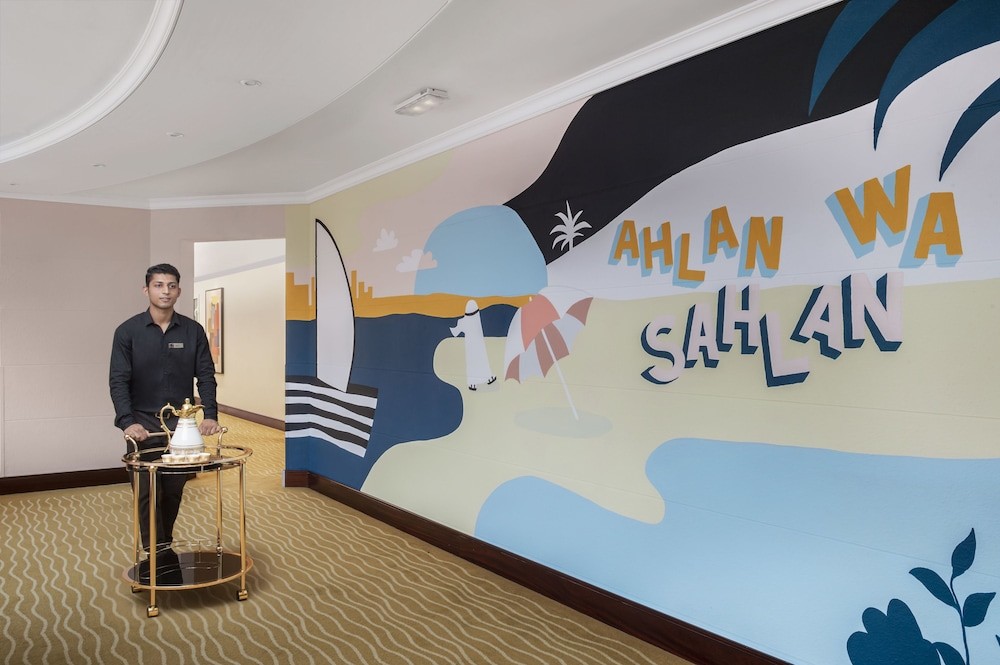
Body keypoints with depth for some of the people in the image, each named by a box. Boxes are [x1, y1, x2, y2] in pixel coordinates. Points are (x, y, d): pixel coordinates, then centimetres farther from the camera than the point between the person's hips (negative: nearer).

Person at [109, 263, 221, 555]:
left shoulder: (193, 331, 2)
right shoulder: (128, 331, -2)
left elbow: (206, 377, 2)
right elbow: (118, 381, -7)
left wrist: (210, 416, -11)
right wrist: (128, 422, -20)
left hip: (181, 424, 2)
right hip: (143, 425, -2)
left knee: (174, 492, 9)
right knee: (147, 493, -1)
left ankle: (165, 547, 26)